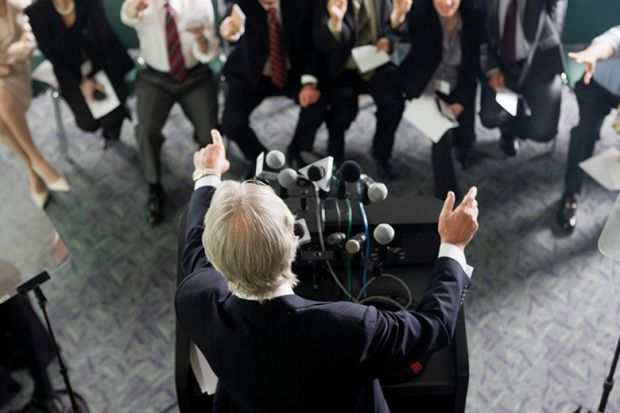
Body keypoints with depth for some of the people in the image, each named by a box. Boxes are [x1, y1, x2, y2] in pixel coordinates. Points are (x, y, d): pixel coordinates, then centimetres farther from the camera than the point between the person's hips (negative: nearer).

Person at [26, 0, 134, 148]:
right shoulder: (36, 13, -18)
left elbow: (103, 39, -17)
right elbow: (53, 57, -10)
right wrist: (82, 82, -16)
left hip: (104, 68, 0)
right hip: (73, 76, 0)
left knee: (111, 119, -16)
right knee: (89, 123, -15)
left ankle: (110, 130, 24)